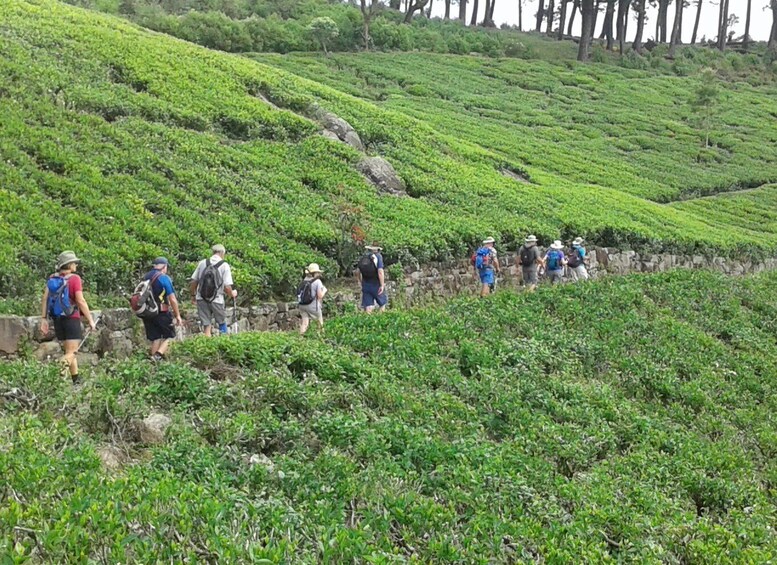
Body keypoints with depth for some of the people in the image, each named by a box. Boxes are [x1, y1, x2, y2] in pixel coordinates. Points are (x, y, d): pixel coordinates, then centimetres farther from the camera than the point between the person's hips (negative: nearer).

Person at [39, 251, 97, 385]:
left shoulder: (52, 279, 6)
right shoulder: (74, 279, -11)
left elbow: (44, 300, 2)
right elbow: (80, 301, -17)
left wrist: (44, 319, 5)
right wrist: (90, 320, -11)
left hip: (57, 319, 6)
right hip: (71, 319, -6)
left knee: (69, 351, 17)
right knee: (71, 352, -3)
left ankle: (76, 380, 22)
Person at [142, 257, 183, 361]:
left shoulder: (145, 277, 10)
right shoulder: (164, 278, -10)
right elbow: (172, 299, -14)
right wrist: (178, 316, -8)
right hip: (161, 313, -6)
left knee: (154, 338, 13)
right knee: (169, 336, 6)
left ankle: (154, 359, 12)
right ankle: (159, 355, -13)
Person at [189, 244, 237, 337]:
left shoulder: (203, 263, 3)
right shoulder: (225, 265, -6)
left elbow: (193, 282, 5)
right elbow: (227, 287, -11)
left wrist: (193, 295, 20)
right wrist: (232, 294, 10)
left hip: (201, 299, 3)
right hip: (217, 300, -3)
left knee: (206, 327, 9)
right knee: (222, 323, 19)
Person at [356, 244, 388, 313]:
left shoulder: (363, 257, 6)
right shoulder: (378, 256, -10)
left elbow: (357, 272, 7)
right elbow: (380, 271, -20)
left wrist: (361, 282, 20)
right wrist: (382, 285, -16)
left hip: (366, 286, 4)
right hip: (376, 285, -4)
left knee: (368, 307, 4)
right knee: (382, 302, 16)